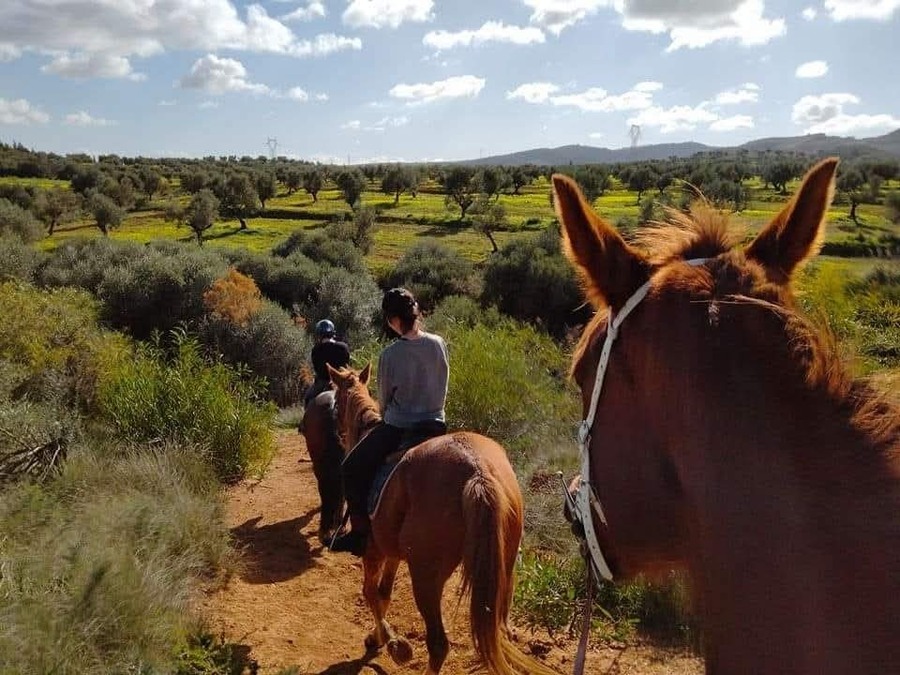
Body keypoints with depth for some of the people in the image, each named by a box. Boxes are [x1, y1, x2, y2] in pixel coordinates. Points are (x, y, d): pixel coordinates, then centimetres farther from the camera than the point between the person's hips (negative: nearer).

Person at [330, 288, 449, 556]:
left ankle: (360, 532, 7)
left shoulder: (390, 355, -14)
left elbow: (384, 399, -1)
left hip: (398, 428, -4)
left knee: (352, 469, 9)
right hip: (435, 425, 5)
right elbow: (443, 387, 9)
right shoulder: (439, 344, -3)